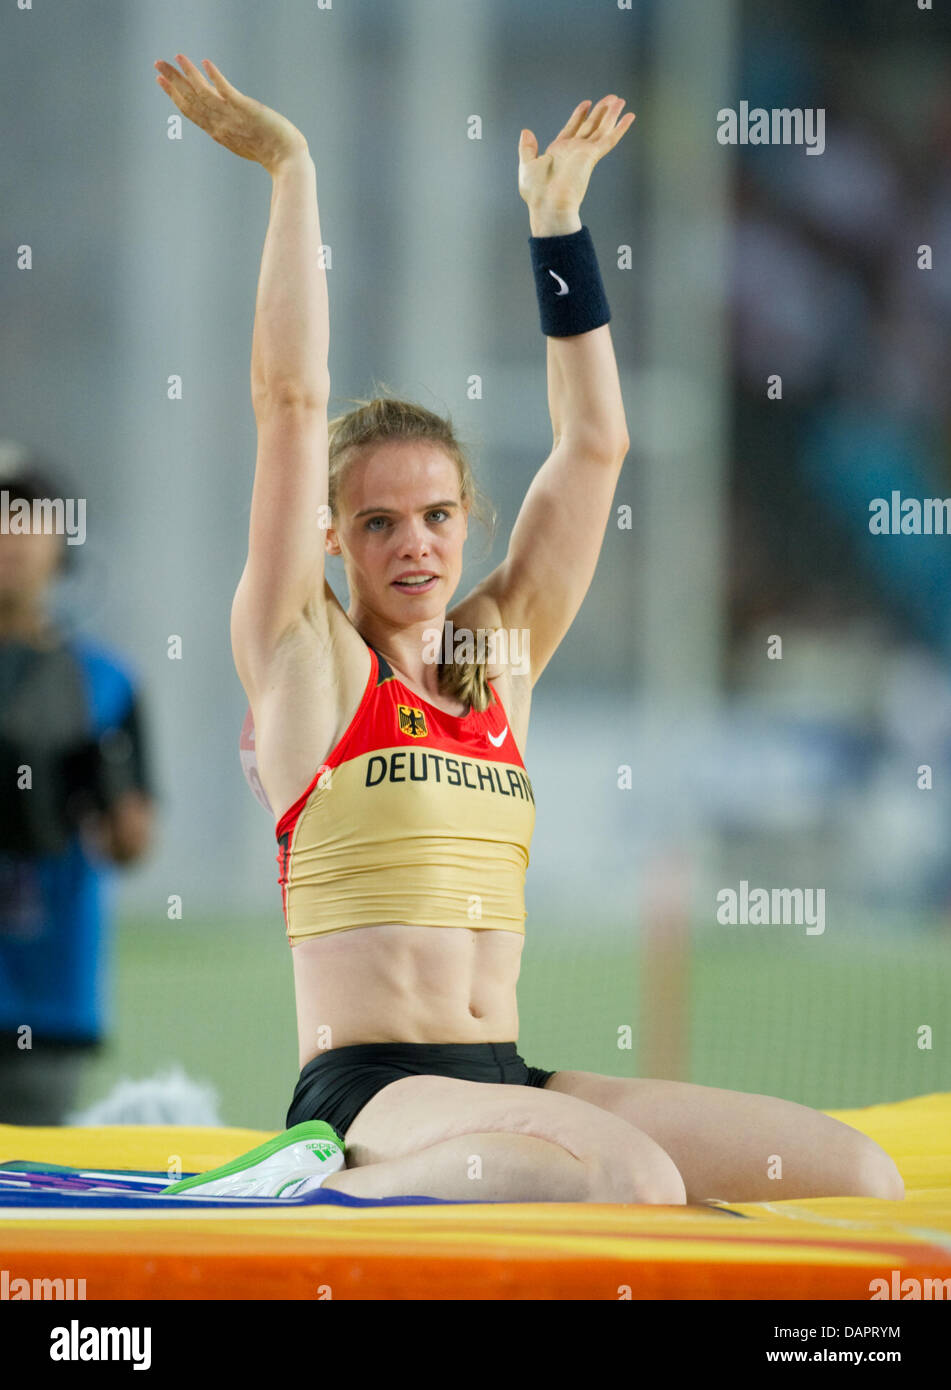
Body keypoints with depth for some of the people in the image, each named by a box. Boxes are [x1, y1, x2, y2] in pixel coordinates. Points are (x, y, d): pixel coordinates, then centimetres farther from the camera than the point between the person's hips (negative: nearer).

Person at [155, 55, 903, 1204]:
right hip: (371, 1091, -7)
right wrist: (291, 176, -4)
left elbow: (594, 441, 19)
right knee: (631, 1180, -36)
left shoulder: (497, 656, 17)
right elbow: (291, 401, -5)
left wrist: (560, 217, 19)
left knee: (860, 1176, -9)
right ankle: (322, 1187, -17)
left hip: (502, 1084, 7)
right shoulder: (303, 656, 3)